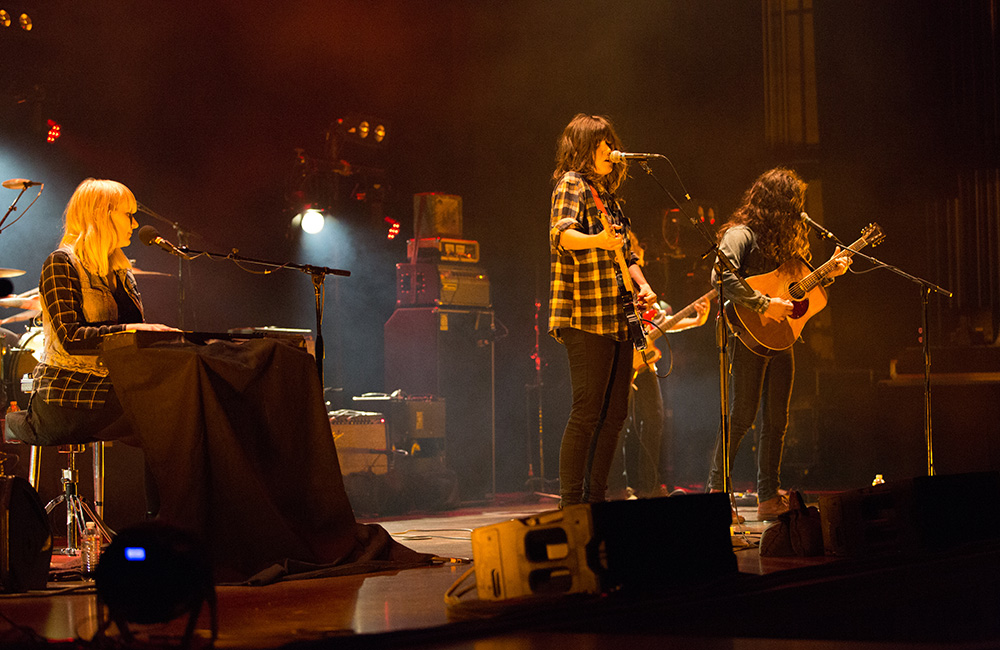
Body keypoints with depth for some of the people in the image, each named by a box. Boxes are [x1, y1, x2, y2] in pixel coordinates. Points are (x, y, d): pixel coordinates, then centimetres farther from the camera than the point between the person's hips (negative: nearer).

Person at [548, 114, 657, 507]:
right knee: (587, 413, -11)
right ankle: (570, 505, -8)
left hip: (617, 319, 9)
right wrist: (598, 240, -40)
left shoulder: (606, 194, 22)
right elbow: (560, 235, -22)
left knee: (614, 414, 9)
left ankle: (596, 500, 16)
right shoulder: (572, 184, -4)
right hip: (585, 317, -9)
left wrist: (643, 286, 13)